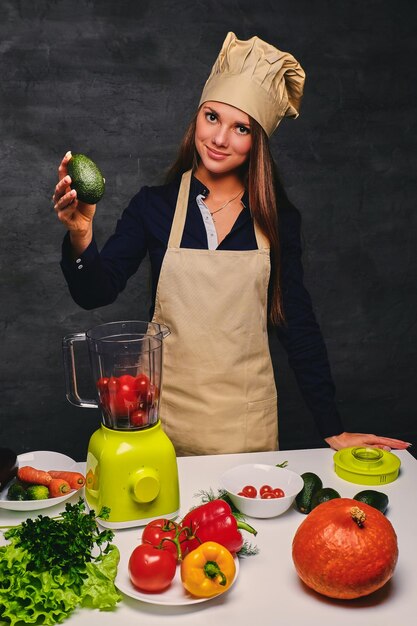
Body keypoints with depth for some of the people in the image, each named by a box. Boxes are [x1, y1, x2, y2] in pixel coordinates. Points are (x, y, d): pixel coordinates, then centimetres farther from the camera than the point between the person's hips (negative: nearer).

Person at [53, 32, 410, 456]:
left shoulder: (278, 219, -2)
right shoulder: (154, 205, -4)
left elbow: (297, 324, 2)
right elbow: (95, 292, -10)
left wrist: (332, 429, 1)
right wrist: (80, 235, -31)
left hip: (247, 418, 1)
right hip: (167, 412, 0)